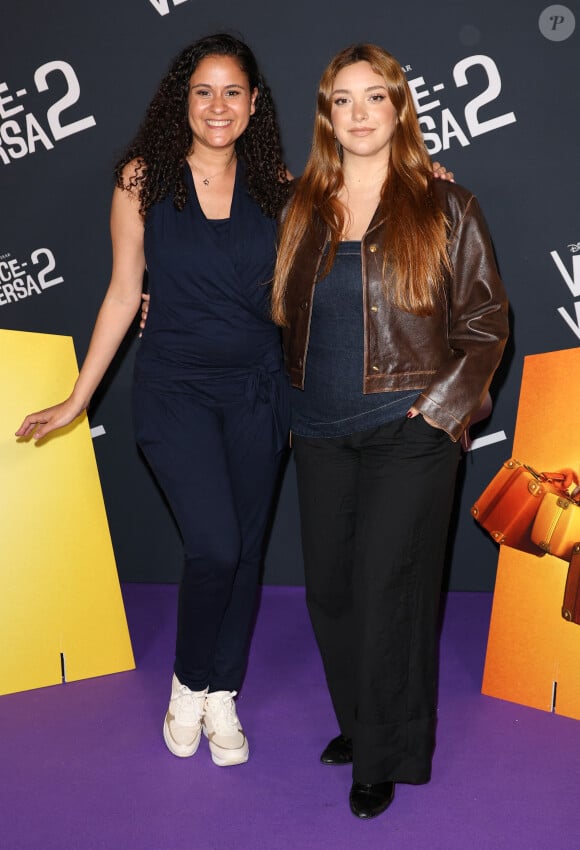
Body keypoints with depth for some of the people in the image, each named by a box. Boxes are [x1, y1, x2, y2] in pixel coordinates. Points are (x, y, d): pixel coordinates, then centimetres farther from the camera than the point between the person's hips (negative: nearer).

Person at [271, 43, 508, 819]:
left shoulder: (444, 209, -2)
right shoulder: (303, 212, 9)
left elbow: (486, 321, -2)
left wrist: (440, 409, -10)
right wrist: (297, 404, 10)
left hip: (407, 434, -4)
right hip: (321, 435, 5)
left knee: (383, 593, -2)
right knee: (328, 589, 10)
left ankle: (384, 758, 16)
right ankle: (358, 724, 31)